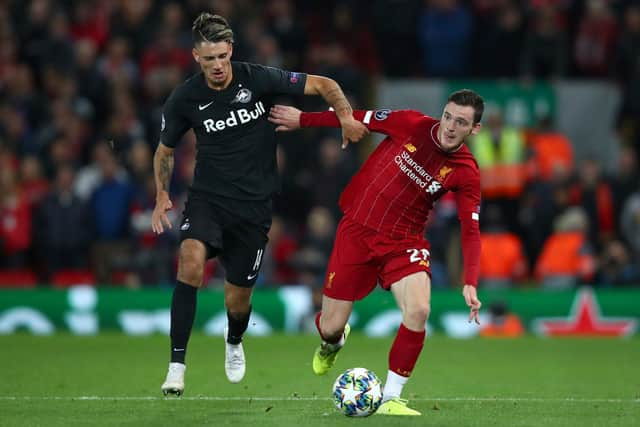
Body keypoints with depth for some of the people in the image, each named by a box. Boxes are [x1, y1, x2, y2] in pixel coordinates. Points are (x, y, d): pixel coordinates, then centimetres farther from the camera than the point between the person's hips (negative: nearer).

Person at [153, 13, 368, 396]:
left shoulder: (258, 79, -11)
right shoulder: (184, 100, -6)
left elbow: (323, 85, -5)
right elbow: (164, 151, 11)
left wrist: (346, 117, -21)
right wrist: (162, 197, 0)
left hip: (254, 204, 0)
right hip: (208, 196, 0)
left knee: (239, 297, 7)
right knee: (191, 260, -29)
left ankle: (234, 343, 47)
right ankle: (177, 367, -25)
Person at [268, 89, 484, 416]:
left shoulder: (466, 173, -10)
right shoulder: (412, 125, -11)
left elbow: (471, 230, -10)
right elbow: (359, 118, 1)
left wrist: (470, 284, -22)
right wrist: (301, 119, 7)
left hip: (404, 242, 0)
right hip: (357, 230, 0)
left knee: (418, 311, -26)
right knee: (331, 327, 2)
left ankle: (390, 398, -8)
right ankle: (332, 342, 45)